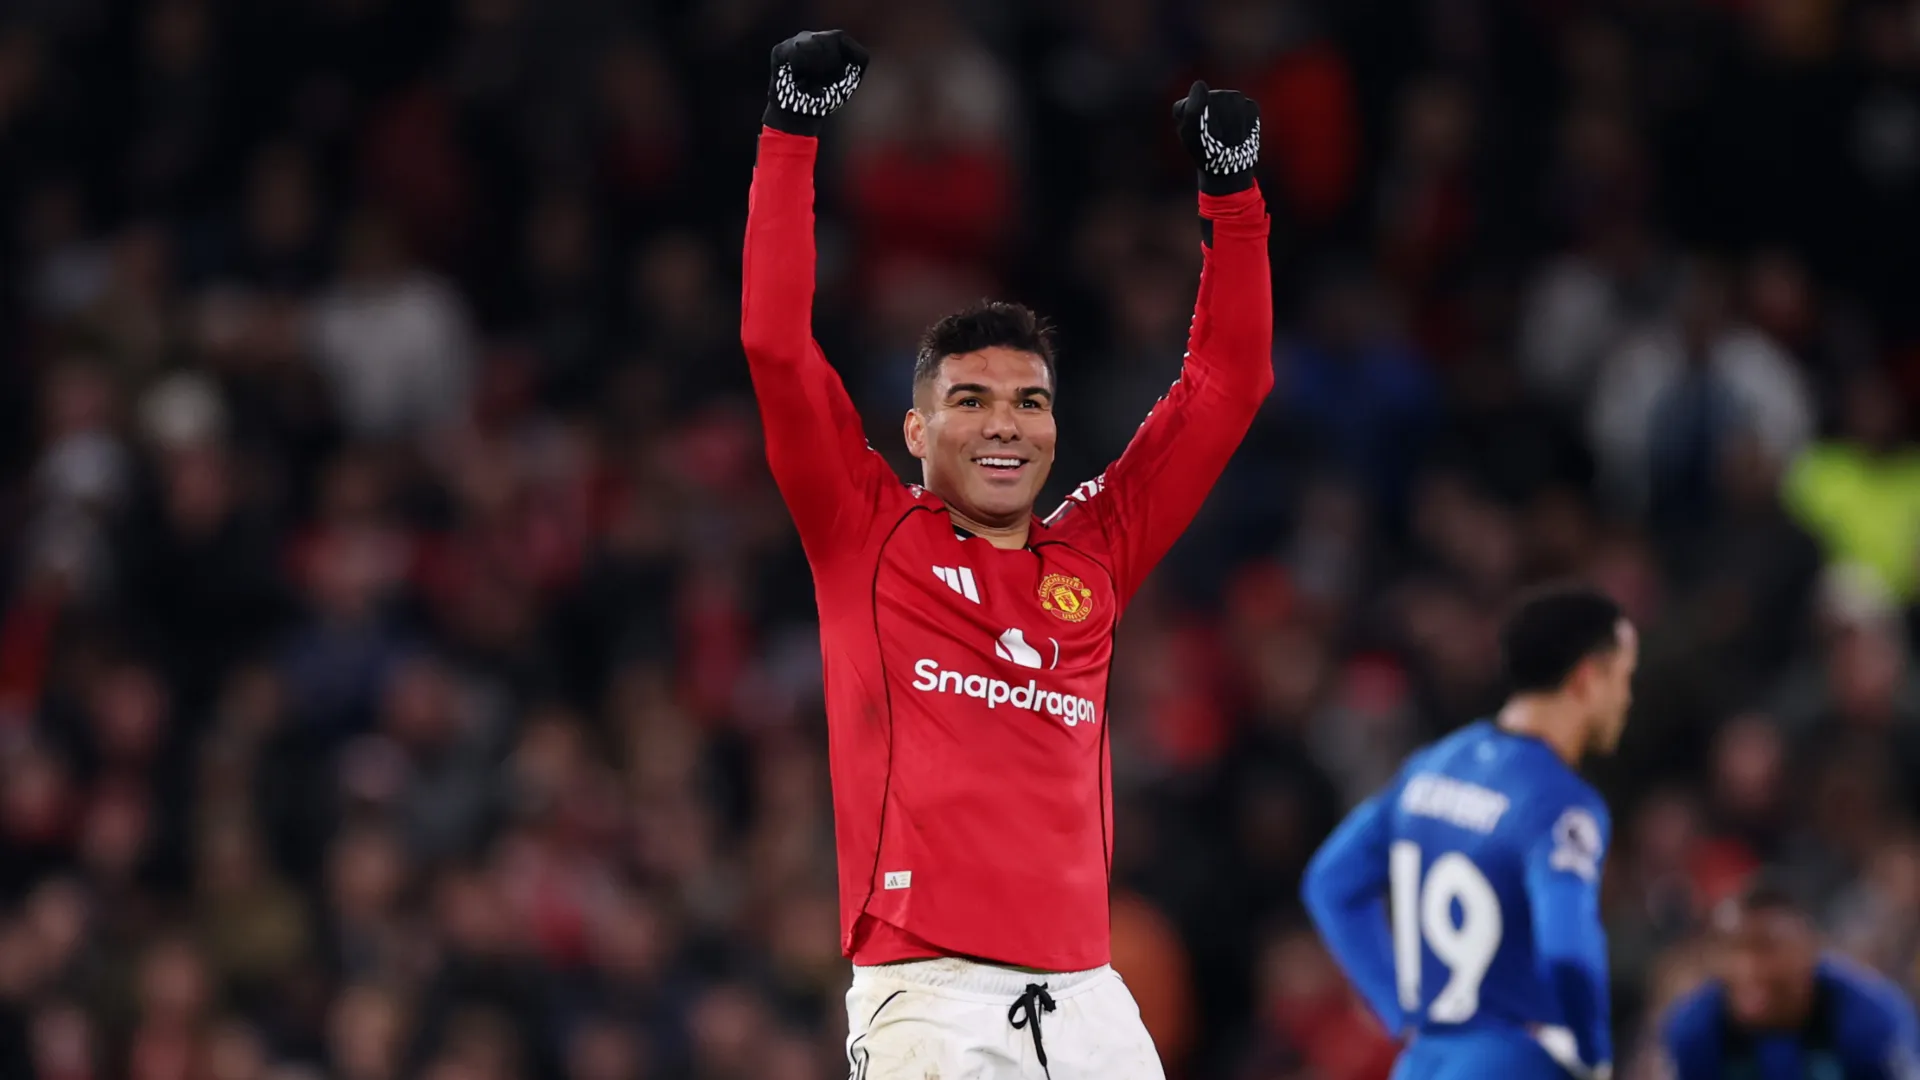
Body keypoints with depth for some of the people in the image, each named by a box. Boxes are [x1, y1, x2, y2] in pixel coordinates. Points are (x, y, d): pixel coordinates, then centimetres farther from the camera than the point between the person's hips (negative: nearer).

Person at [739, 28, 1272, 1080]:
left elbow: (1227, 386, 22)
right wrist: (792, 131, 2)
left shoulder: (1092, 558, 17)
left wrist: (1232, 192, 18)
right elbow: (776, 343, 3)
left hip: (1084, 994, 4)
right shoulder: (868, 534, 9)